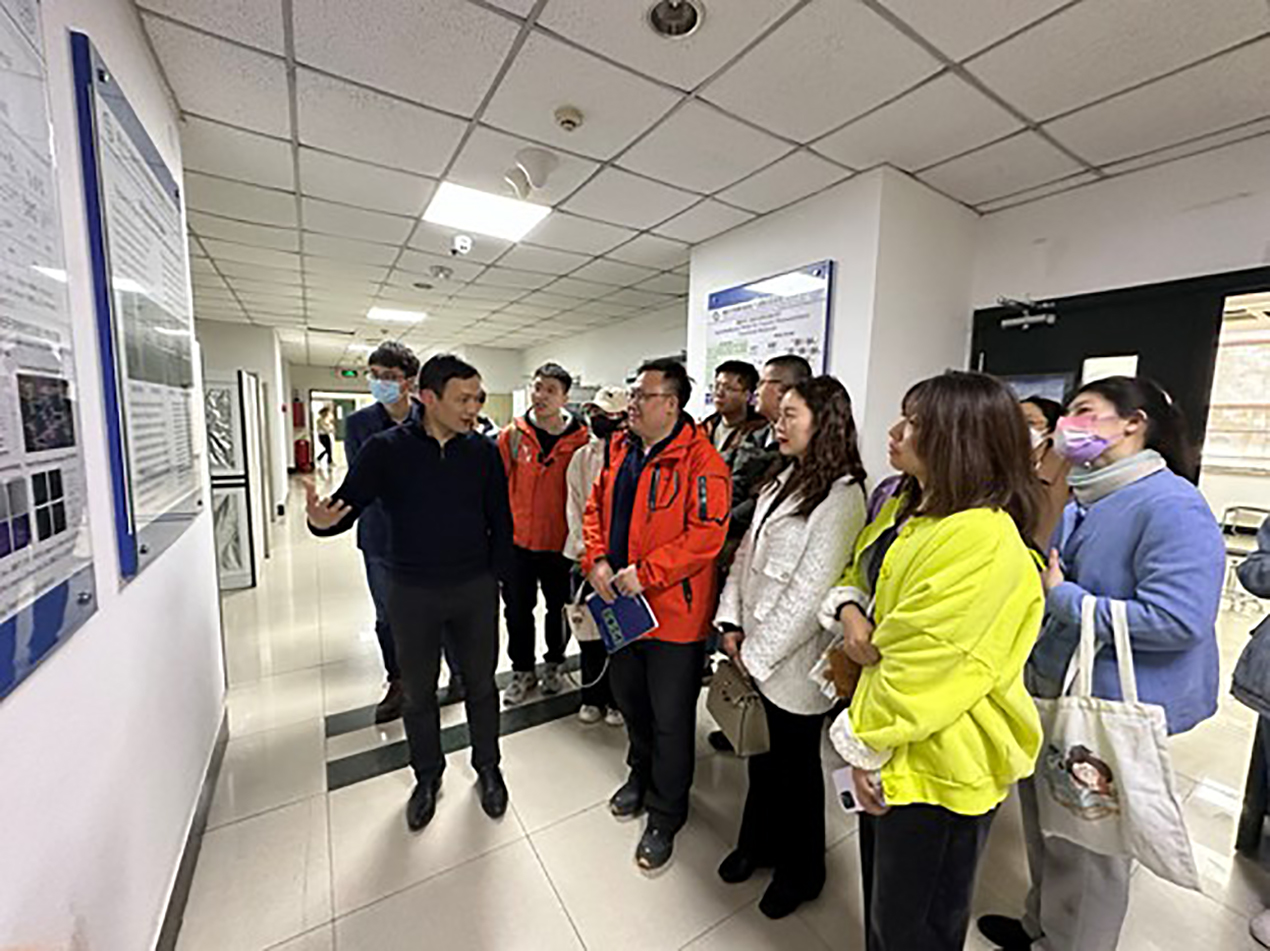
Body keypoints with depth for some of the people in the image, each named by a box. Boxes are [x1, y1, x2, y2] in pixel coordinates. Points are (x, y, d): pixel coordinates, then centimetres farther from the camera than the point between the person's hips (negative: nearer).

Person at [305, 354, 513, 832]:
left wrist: (496, 576, -4)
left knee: (481, 684, 16)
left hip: (475, 591, 1)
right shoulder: (386, 449, -9)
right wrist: (323, 520, -31)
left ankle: (487, 767, 40)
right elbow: (350, 506, -8)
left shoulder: (484, 451, -5)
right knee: (418, 693, 18)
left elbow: (500, 522, 0)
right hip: (412, 594, 0)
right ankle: (427, 775, 43)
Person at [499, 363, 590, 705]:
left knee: (558, 608, 16)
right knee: (517, 609, 13)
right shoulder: (512, 435, -4)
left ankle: (553, 664, 40)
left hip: (560, 541, -1)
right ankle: (523, 670, 35)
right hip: (518, 539, 1)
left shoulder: (580, 439, -8)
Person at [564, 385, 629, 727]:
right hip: (584, 555, 4)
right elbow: (574, 505, 7)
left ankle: (617, 699, 26)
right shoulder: (581, 456, 9)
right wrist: (583, 546, -5)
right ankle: (592, 696, 31)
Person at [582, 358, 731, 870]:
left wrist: (645, 573, -23)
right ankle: (641, 774, 54)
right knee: (629, 698, 26)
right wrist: (597, 560, -5)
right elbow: (596, 509, 10)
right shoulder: (620, 450, 6)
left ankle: (665, 816, 36)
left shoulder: (701, 460, -17)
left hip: (673, 610, -7)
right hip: (620, 601, 8)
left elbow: (706, 533, -23)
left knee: (670, 718, 10)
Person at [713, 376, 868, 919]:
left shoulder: (840, 497, -19)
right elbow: (747, 553, 7)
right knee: (762, 756, 25)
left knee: (796, 766, 16)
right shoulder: (783, 482, 6)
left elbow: (809, 593, -22)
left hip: (793, 662, -6)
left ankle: (800, 870, 43)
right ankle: (759, 843, 50)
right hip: (754, 653, 7)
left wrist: (757, 652, -14)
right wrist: (731, 622, 0)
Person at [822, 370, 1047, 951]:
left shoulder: (982, 539, -25)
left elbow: (926, 666, -25)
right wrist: (850, 611, -7)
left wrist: (865, 745, -14)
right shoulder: (904, 508, 5)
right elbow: (859, 572, 15)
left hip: (938, 763, -8)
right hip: (888, 743, 8)